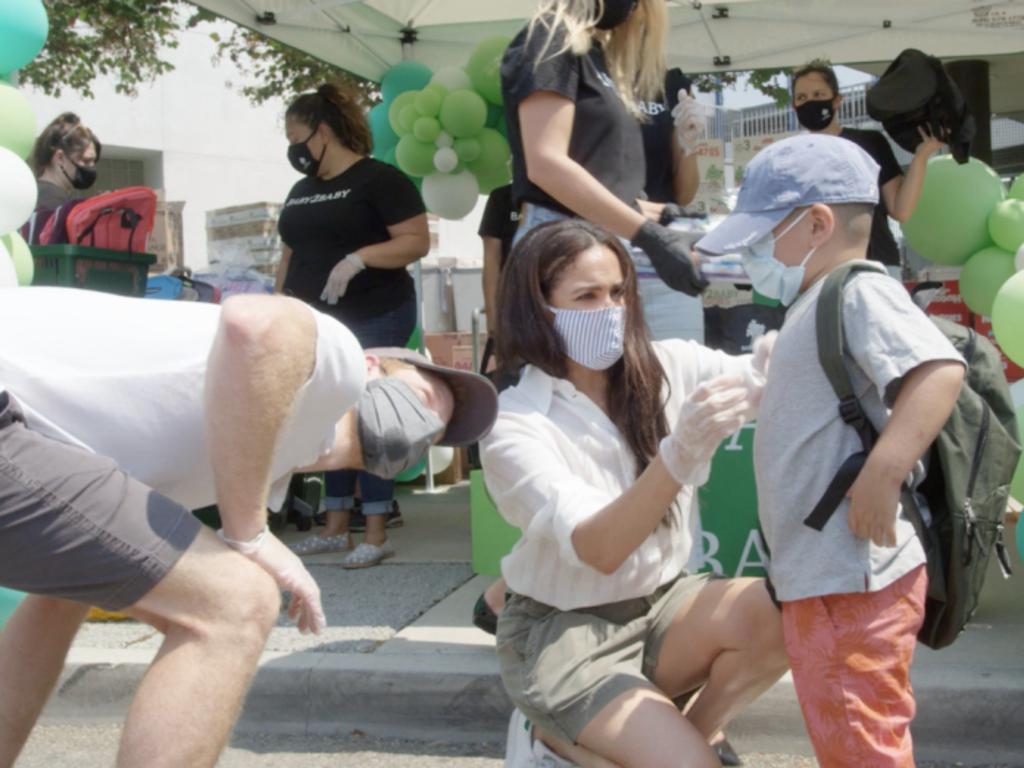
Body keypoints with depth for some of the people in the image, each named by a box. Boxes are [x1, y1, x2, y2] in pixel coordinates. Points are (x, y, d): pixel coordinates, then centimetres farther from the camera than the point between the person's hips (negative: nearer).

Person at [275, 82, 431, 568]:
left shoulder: (378, 179, -7)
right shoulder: (301, 191, 17)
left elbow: (417, 241, -13)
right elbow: (290, 253, 23)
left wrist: (359, 258, -24)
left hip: (374, 320, -7)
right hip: (317, 324, 7)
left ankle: (377, 534, -2)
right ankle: (336, 527, 17)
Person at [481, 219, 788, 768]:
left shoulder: (669, 367, -3)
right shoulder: (513, 424, -18)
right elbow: (598, 550, -29)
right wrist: (681, 454, -44)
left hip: (659, 603, 5)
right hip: (564, 633, -5)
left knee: (775, 616, -25)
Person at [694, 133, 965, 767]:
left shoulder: (861, 292, -13)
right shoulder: (815, 306, 19)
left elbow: (941, 370, -28)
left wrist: (883, 474, -33)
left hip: (852, 579, -11)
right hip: (819, 576, 11)